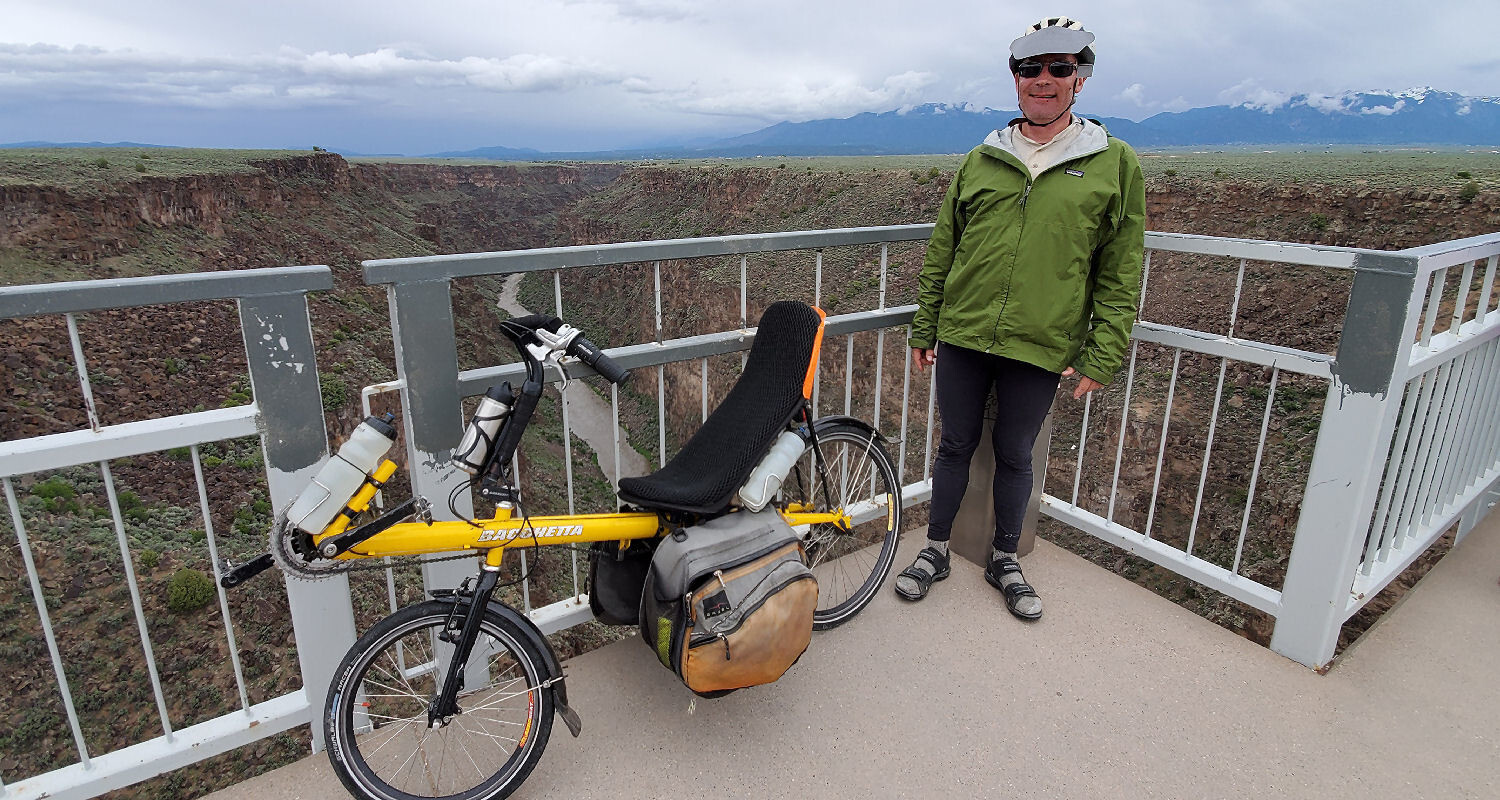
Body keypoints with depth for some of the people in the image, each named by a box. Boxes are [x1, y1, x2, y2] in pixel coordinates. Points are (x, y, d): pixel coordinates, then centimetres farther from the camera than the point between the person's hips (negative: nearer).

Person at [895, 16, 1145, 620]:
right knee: (956, 447, 11)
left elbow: (1120, 276, 1)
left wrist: (1103, 356, -4)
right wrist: (924, 329, 9)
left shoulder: (1114, 164, 2)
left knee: (1014, 457, 12)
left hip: (1041, 347, -1)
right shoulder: (979, 162, 7)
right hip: (963, 339, 2)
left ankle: (1004, 559, 32)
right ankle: (935, 551, 28)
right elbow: (940, 253, 10)